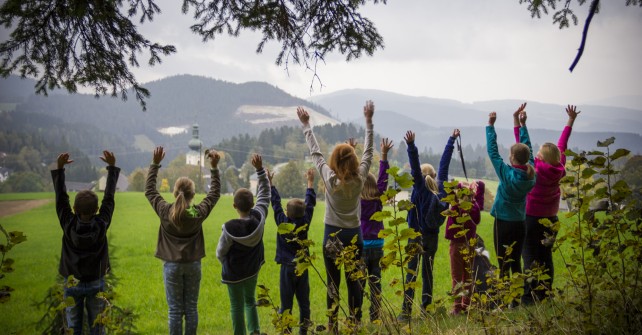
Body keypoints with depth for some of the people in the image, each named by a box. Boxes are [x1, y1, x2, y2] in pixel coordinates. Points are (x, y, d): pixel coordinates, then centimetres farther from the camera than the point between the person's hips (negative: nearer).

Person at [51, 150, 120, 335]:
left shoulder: (68, 225, -16)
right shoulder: (101, 225, -16)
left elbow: (61, 198, -10)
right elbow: (109, 198, -9)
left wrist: (59, 168, -8)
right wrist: (112, 167, -3)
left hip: (73, 283, 0)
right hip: (96, 283, 0)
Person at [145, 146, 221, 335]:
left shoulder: (165, 211, -11)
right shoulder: (199, 213, -9)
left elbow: (149, 190, 3)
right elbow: (215, 194, 5)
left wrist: (155, 164, 4)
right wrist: (214, 168, 7)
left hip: (172, 265, -1)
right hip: (193, 264, 1)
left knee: (175, 310, 4)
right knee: (191, 308, 10)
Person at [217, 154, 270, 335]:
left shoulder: (230, 228, -28)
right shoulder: (259, 217, -19)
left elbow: (221, 252, -12)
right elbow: (265, 193, -3)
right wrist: (260, 169, -3)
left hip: (234, 273, -4)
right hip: (253, 269, 5)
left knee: (237, 307, 10)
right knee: (250, 301, 24)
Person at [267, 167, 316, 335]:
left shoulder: (282, 222, -12)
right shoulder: (305, 222, -7)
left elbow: (276, 203, -3)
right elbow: (310, 203, 4)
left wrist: (270, 183, 7)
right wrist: (310, 181, 14)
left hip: (287, 267, -2)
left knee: (286, 304, 2)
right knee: (304, 302, 9)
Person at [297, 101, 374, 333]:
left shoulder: (329, 178, -11)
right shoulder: (360, 177, -6)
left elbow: (315, 152, -1)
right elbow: (368, 151, 3)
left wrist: (306, 125, 8)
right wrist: (368, 120, 10)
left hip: (332, 236, -2)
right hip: (354, 235, 2)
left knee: (333, 283, 3)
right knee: (354, 281, 9)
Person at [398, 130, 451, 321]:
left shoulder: (421, 188, -11)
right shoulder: (441, 187, 0)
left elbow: (415, 167, -24)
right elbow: (444, 164, 8)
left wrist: (411, 145, -34)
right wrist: (451, 141, 18)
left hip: (417, 236, -5)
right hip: (433, 237, 5)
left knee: (411, 273, -5)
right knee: (427, 272, 14)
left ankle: (406, 312, -7)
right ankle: (427, 307, 19)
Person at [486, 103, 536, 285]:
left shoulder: (507, 174, -18)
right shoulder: (531, 173, -4)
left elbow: (492, 151, -12)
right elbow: (527, 148, 7)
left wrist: (490, 125, -6)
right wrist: (522, 124, 12)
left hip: (503, 223, -5)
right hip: (520, 224, 5)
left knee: (504, 266, 0)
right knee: (516, 264, 14)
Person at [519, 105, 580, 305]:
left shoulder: (535, 170, -17)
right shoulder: (558, 170, -4)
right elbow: (562, 146, 8)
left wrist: (518, 123, -7)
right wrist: (570, 121, 22)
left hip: (531, 219, -5)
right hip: (551, 219, 5)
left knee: (530, 258, -3)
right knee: (546, 257, 13)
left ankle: (529, 298, -4)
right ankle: (545, 295, 17)